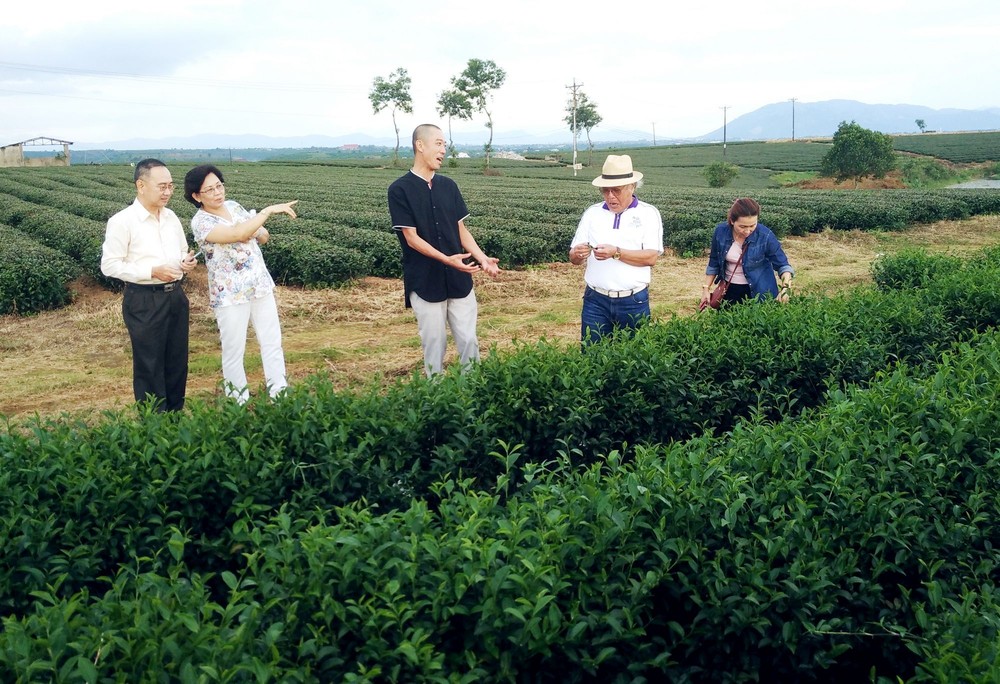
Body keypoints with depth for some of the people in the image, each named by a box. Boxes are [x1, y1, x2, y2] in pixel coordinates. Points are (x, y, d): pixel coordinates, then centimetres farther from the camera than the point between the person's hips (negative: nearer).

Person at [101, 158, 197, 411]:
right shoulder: (122, 222, -12)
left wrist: (186, 262, -2)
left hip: (176, 296, 7)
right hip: (144, 301, -6)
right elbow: (110, 265, -13)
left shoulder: (171, 217, 9)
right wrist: (152, 271, -21)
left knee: (177, 361, 14)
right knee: (150, 365, 3)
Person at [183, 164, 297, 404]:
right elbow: (237, 234, -30)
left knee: (272, 342, 11)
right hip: (230, 294, -6)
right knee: (234, 351, 5)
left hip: (261, 285, 6)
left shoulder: (233, 206, 6)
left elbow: (264, 236, 12)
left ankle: (280, 394, 22)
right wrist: (269, 210, -28)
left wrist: (252, 232, -11)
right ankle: (238, 402, 20)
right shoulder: (200, 222, -15)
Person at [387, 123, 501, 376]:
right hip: (425, 282, -4)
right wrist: (447, 259, -24)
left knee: (469, 341, 6)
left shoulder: (448, 186, 9)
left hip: (459, 279, 4)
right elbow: (412, 239, -12)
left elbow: (461, 230, 10)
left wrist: (482, 258, -6)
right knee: (434, 344, 3)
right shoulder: (400, 189, -7)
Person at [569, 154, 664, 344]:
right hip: (596, 300, 2)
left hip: (634, 301, -2)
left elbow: (651, 257, -10)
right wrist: (577, 254, -18)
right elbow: (573, 257, 5)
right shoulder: (592, 212, 8)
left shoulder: (648, 213, 0)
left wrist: (616, 253, -21)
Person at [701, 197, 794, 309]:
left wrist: (785, 288, -30)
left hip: (759, 292, -3)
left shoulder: (765, 236, -20)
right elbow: (714, 263, 3)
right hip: (729, 290, 3)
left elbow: (782, 265, -13)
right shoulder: (721, 232, -12)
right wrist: (706, 288, 2)